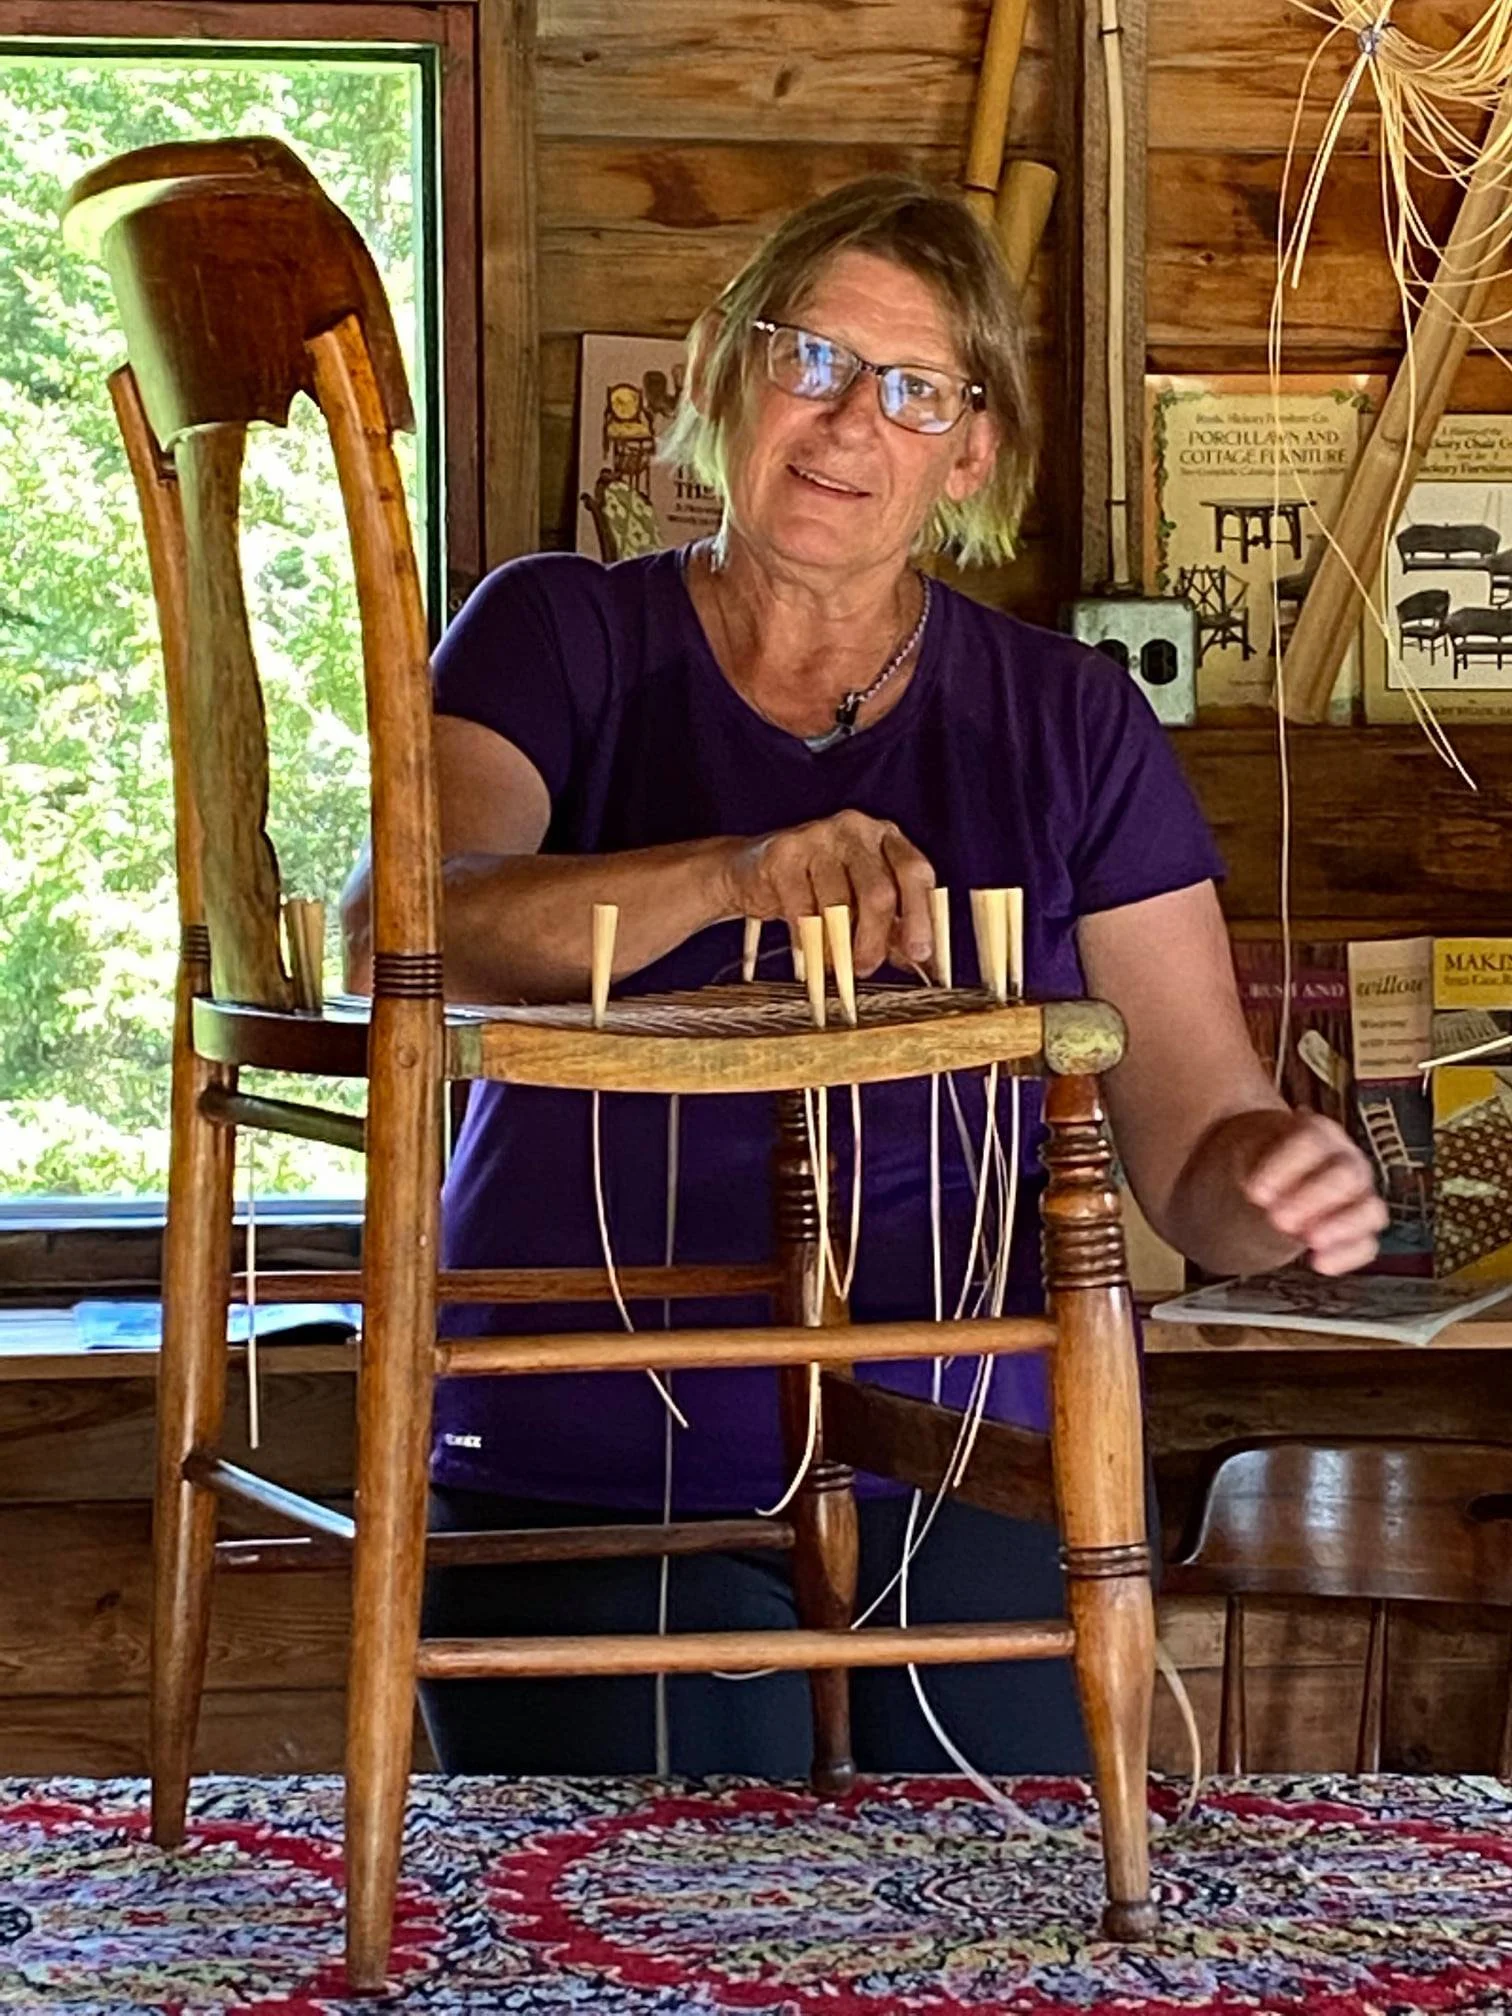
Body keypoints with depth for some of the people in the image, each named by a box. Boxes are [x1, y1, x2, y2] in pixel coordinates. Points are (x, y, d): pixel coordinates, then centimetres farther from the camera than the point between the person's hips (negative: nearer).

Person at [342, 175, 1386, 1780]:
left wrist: (1287, 1185, -20)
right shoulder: (560, 638, 2)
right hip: (587, 1485, -1)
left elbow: (1194, 1136, 4)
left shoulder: (1070, 725, 6)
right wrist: (735, 876, -35)